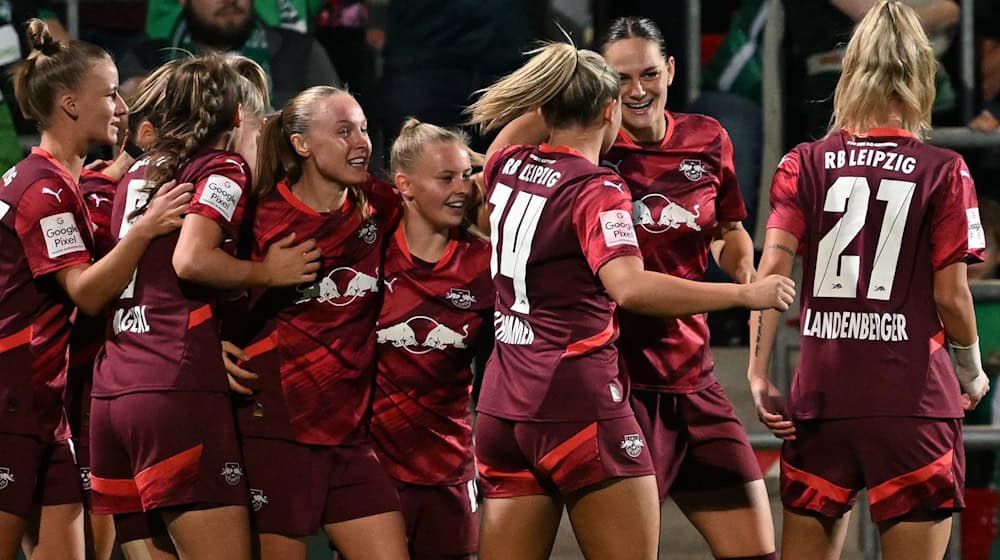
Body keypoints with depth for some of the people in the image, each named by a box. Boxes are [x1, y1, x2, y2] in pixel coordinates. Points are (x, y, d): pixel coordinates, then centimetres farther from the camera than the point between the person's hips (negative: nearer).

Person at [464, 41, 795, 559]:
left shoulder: (506, 167, 9)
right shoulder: (597, 191, -13)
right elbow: (630, 287, -29)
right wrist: (745, 294, -24)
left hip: (503, 403, 8)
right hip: (578, 401, -8)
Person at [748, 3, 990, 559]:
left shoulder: (805, 165, 4)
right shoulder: (944, 172, -3)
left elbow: (771, 269, -4)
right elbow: (951, 295, -3)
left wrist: (760, 376, -2)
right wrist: (972, 373, 13)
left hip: (821, 394, 3)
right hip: (912, 398, -3)